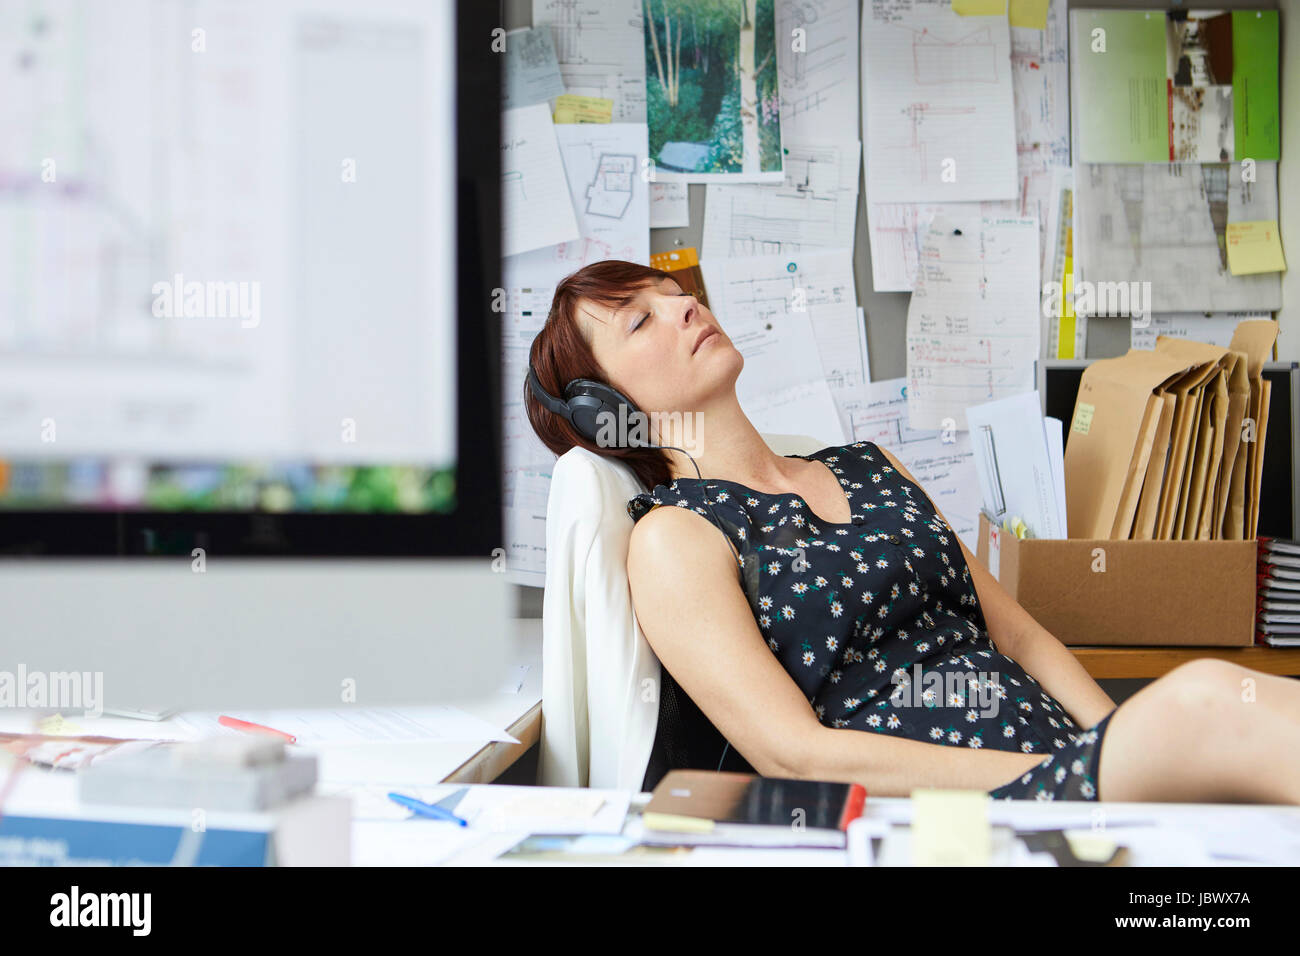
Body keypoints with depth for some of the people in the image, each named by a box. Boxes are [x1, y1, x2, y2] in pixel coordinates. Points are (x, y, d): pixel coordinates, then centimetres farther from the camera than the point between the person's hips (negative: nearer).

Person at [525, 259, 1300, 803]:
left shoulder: (870, 467, 23)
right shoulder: (674, 538, 1)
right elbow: (795, 753, -10)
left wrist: (1127, 747, 1)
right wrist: (1075, 773, -15)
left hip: (1059, 752, 7)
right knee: (1208, 701, -32)